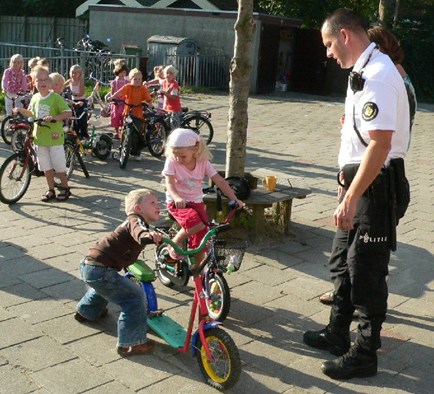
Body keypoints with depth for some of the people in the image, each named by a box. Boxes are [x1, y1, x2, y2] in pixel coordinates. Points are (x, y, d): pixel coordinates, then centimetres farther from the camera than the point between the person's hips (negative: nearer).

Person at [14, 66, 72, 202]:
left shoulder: (56, 97, -10)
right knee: (46, 166, 11)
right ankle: (51, 190, 23)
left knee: (59, 165, 0)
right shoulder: (35, 98, 7)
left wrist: (53, 117, -26)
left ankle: (65, 188, 17)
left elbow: (68, 113, -15)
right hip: (40, 137, 5)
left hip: (54, 137, -5)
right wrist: (21, 110, 6)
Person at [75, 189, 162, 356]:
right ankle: (130, 343, -6)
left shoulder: (135, 221, 19)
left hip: (88, 264, 11)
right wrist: (147, 235, -58)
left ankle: (86, 311, 65)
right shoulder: (135, 220, -11)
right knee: (135, 297, -11)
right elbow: (137, 230, -38)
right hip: (100, 270, -11)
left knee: (105, 285, 42)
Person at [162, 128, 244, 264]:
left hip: (196, 202, 4)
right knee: (196, 224, -30)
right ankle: (176, 242, -2)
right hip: (177, 202, -3)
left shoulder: (203, 162, -7)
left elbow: (219, 181, -7)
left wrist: (234, 199, -14)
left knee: (201, 239, 1)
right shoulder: (171, 161, -14)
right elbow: (169, 184, -22)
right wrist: (177, 198, -43)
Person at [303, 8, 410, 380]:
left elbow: (380, 144, -26)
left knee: (366, 270, 2)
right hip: (360, 179, 10)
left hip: (375, 184, -10)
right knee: (342, 261, 19)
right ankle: (337, 334, 35)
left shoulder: (378, 75, -20)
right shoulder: (363, 71, 11)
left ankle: (365, 354, 18)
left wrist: (350, 200, -26)